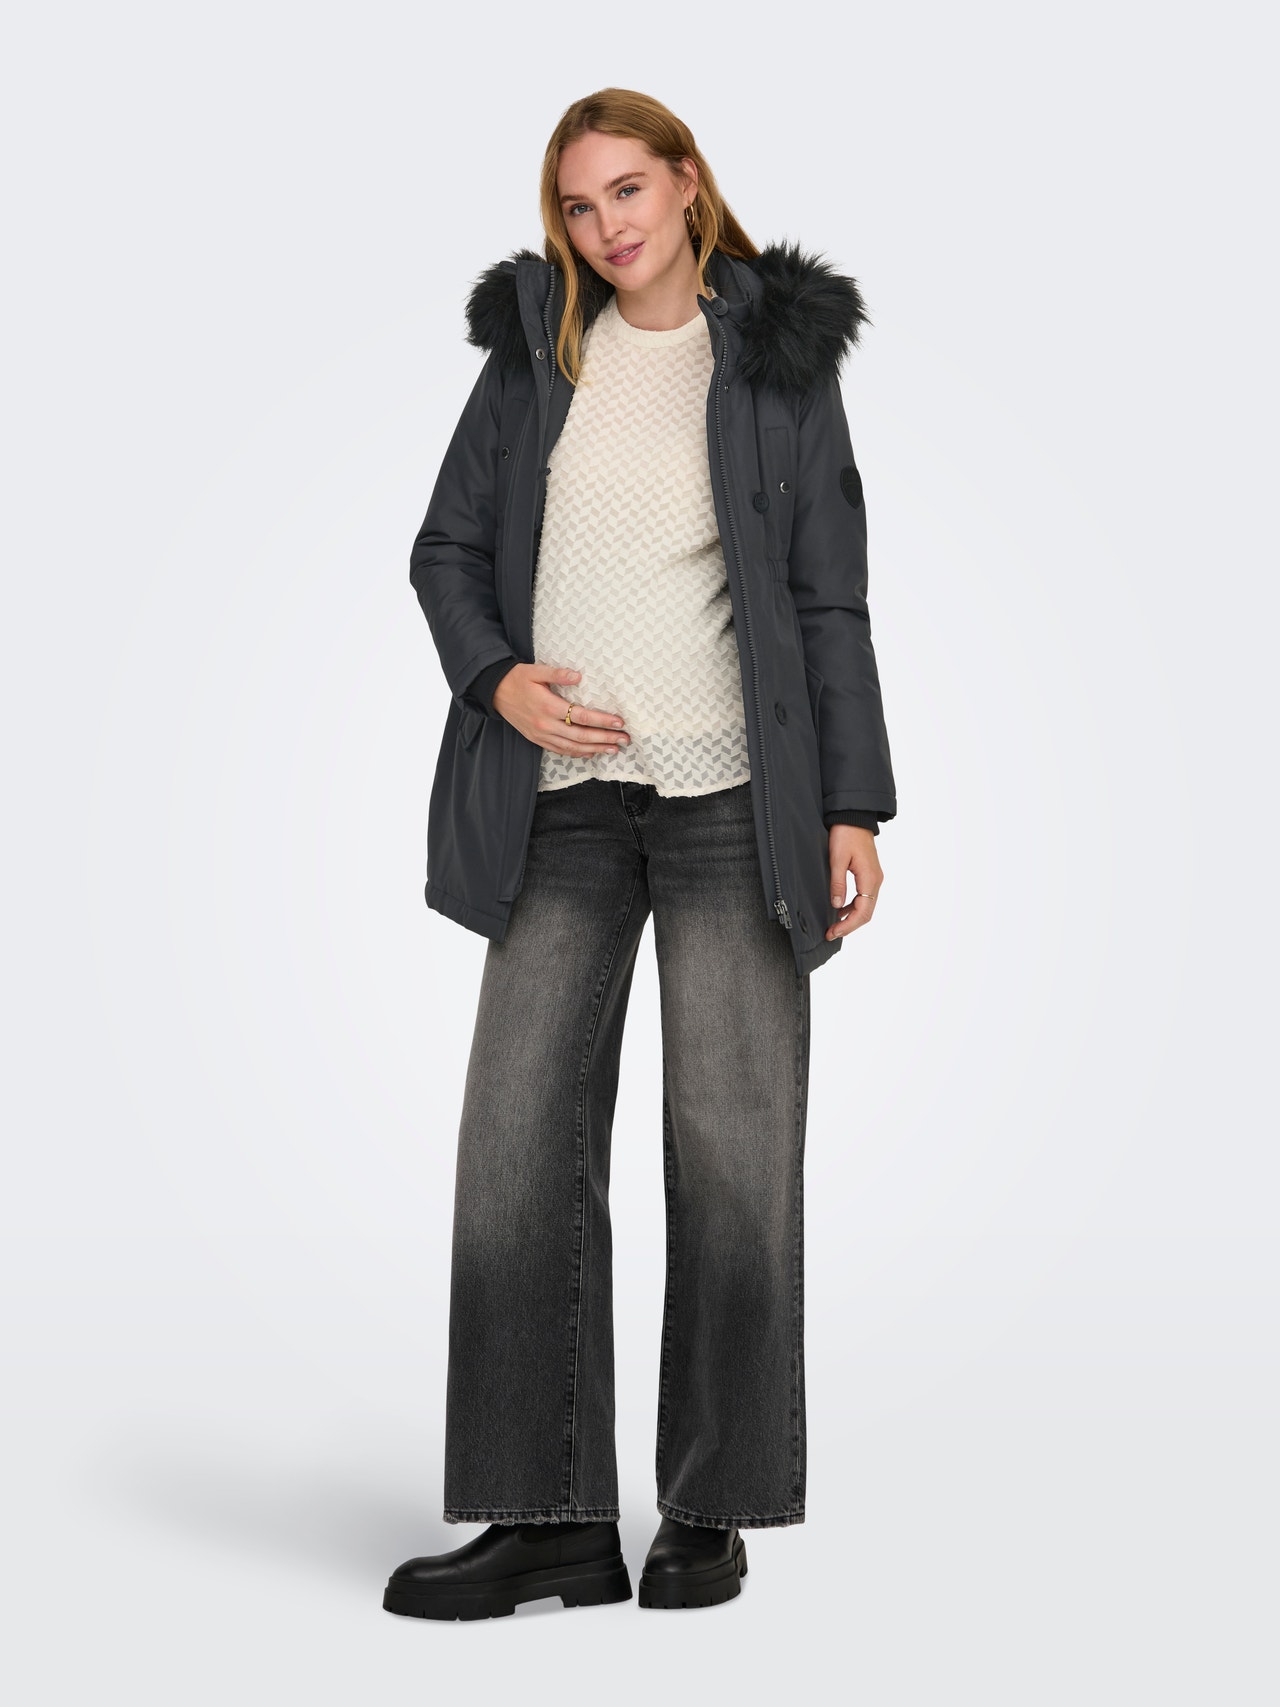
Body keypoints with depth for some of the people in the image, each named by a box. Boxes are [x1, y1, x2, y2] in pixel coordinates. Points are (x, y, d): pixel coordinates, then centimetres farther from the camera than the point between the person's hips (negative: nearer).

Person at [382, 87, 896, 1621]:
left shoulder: (777, 359, 6)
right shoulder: (536, 351, 11)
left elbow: (830, 598, 4)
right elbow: (446, 551, 13)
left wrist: (853, 807, -3)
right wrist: (499, 680, -8)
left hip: (734, 790, -2)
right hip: (565, 792, 2)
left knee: (732, 1143, -2)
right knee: (520, 1133, -4)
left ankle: (710, 1511, 9)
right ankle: (548, 1517, 2)